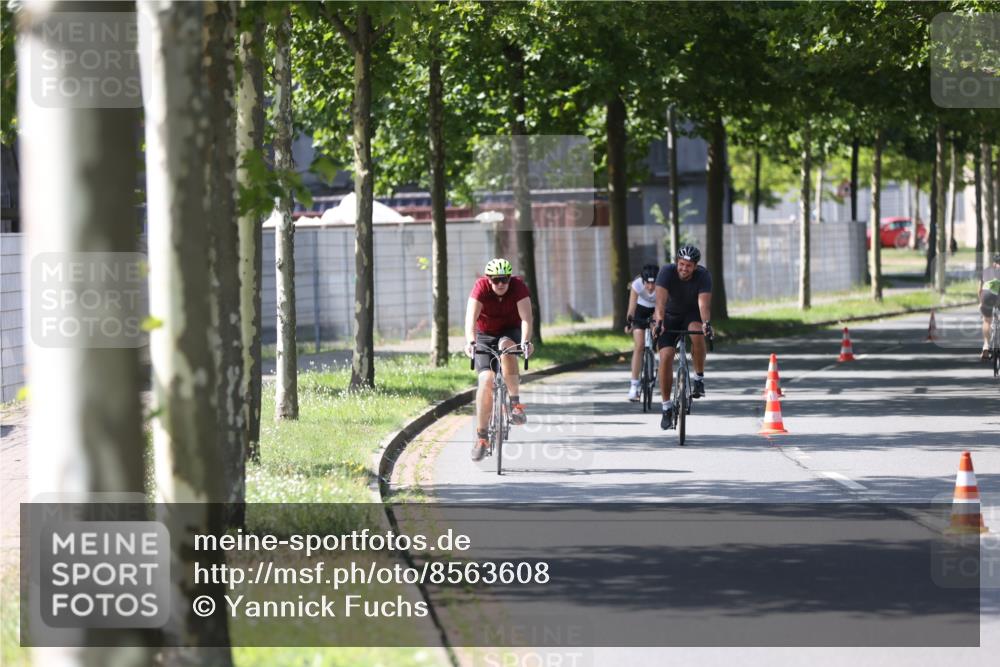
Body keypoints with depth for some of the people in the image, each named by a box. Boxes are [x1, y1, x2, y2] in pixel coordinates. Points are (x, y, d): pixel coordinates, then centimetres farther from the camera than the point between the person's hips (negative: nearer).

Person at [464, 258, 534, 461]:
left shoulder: (518, 286, -21)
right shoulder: (481, 287, -22)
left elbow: (526, 318, -31)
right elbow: (471, 317, -34)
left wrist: (526, 341, -48)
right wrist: (470, 342, -50)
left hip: (510, 332, 0)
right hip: (485, 335, 0)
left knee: (506, 346, -35)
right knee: (486, 379, -17)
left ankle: (515, 403, -29)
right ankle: (481, 436, -10)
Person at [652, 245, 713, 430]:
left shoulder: (703, 275, -23)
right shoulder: (667, 272, -25)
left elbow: (704, 303, -35)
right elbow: (661, 300, -36)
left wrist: (706, 323, -54)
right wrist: (659, 322, -52)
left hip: (692, 314, 0)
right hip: (670, 316, 0)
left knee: (697, 334, -35)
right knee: (666, 357, -16)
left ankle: (699, 378, -15)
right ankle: (666, 407, -4)